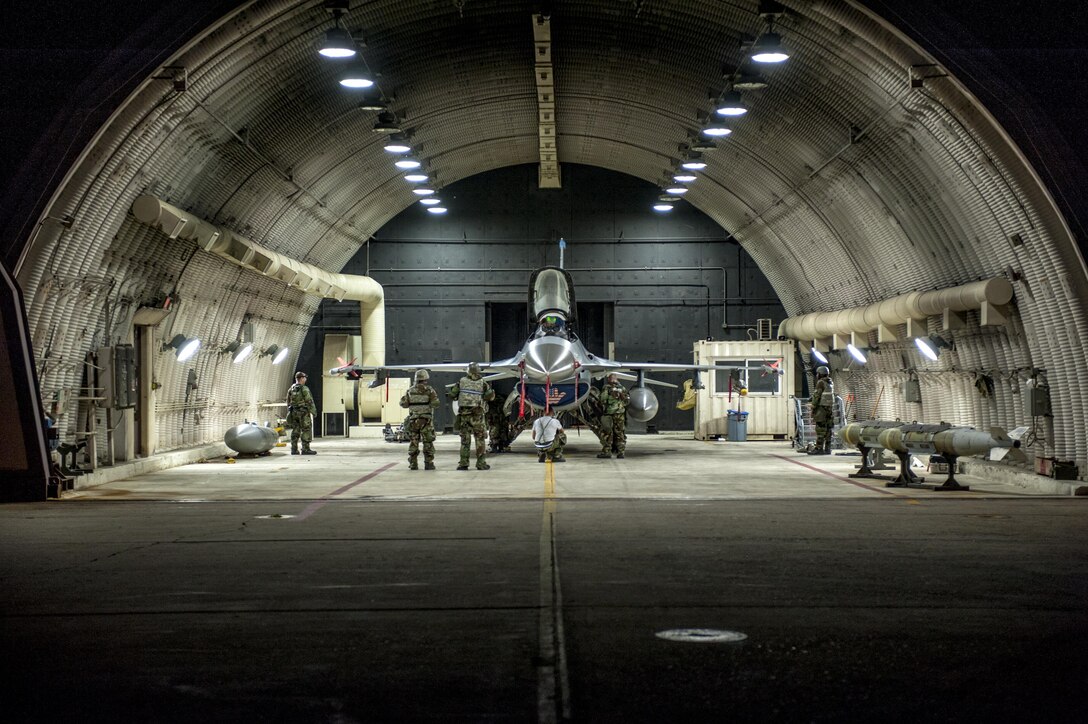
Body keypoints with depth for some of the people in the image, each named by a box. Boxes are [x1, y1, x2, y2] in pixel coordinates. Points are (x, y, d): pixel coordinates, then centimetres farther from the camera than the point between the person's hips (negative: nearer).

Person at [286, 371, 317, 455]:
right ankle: (305, 449, -5)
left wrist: (289, 413, 18)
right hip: (304, 412, -6)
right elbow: (309, 401, -13)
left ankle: (294, 449, 8)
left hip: (293, 412, 6)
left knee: (295, 431, 10)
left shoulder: (290, 390, 8)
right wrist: (313, 411, -5)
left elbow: (288, 403, 12)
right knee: (306, 430, -2)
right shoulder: (304, 389, -12)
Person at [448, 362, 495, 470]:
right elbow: (491, 395, -3)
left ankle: (463, 464, 7)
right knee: (480, 440, 6)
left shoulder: (462, 382, 2)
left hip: (463, 414, 1)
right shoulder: (482, 383, 0)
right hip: (477, 415, -1)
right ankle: (481, 463, 2)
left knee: (464, 440, 8)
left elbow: (452, 395, 5)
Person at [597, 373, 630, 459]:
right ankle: (620, 452, 7)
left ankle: (606, 451, 0)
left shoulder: (606, 388, -6)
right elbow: (627, 401, 10)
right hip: (620, 414, 4)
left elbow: (603, 400, -11)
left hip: (608, 413, -4)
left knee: (606, 432, 2)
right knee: (619, 433, 9)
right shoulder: (623, 388, 8)